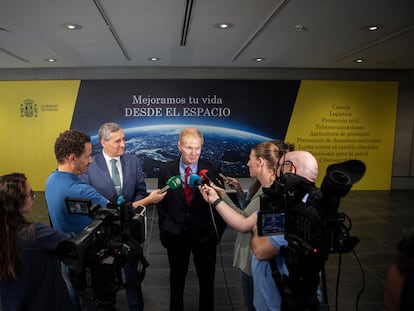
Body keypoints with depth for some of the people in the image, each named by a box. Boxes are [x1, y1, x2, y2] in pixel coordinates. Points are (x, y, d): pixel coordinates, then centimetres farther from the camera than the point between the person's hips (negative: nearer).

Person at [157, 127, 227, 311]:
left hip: (205, 236, -1)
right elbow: (161, 204, 1)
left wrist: (217, 231, -7)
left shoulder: (213, 170, -9)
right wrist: (165, 231, -2)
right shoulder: (166, 170, -5)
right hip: (176, 236, 1)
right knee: (176, 280, 23)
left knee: (207, 281, 18)